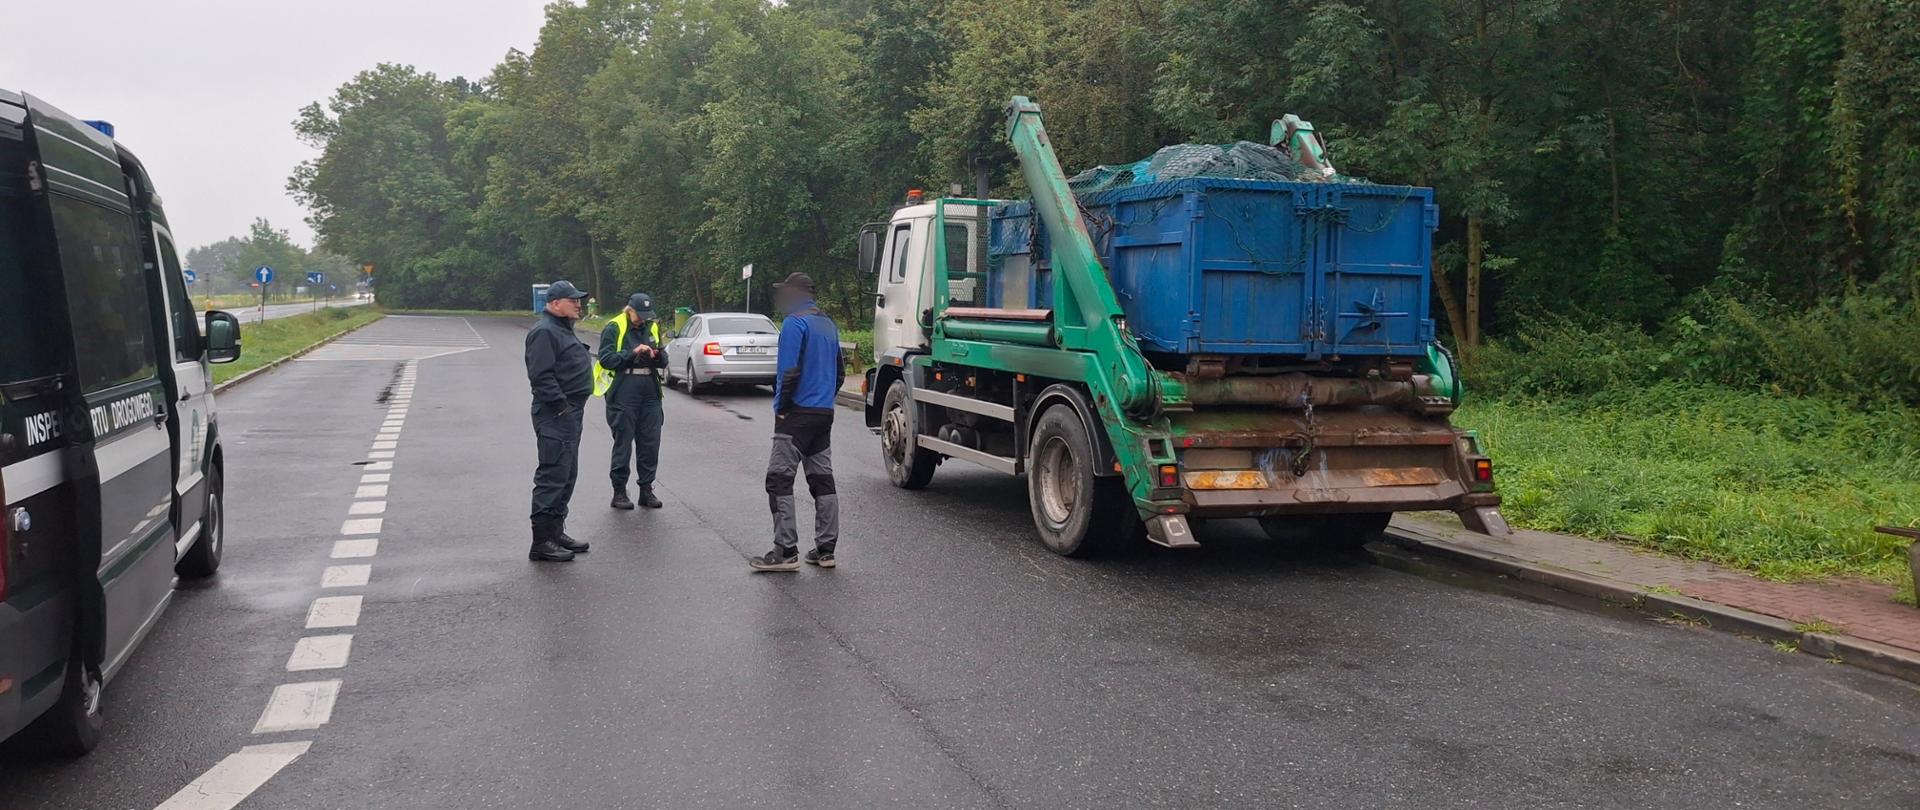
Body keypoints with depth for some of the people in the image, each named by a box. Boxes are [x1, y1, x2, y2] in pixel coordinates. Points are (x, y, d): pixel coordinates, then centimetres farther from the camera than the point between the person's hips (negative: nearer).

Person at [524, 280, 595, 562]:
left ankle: (556, 532, 24)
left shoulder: (562, 329, 20)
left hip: (569, 414, 11)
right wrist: (561, 407, -22)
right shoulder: (544, 332, -14)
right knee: (553, 476, -9)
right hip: (555, 416, -11)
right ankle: (542, 543, -6)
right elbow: (541, 375, -22)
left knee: (566, 476, 15)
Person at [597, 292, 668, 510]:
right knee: (623, 444, 0)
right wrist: (633, 353, -20)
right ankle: (619, 491, 10)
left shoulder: (652, 327, 12)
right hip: (623, 396, -5)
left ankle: (646, 489, 16)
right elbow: (606, 359, -12)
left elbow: (664, 362, 13)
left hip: (650, 395, 5)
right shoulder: (614, 328, -3)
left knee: (650, 443, 6)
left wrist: (659, 356, -10)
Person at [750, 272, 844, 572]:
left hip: (798, 413, -8)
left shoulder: (795, 323, -11)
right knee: (822, 480, 10)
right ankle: (825, 550, 12)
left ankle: (786, 552, -7)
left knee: (779, 480, -5)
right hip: (825, 413, 8)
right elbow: (840, 373, 22)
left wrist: (781, 408, -9)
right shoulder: (829, 325, 16)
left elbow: (789, 371, -18)